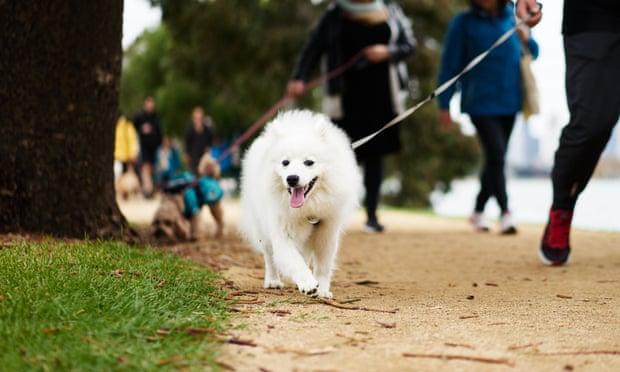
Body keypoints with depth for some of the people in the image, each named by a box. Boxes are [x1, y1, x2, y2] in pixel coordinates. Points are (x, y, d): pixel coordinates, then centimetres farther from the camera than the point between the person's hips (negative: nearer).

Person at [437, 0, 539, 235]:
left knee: (496, 159, 11)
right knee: (496, 155, -15)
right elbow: (450, 64, -3)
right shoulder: (464, 22, -3)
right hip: (481, 103, -5)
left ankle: (478, 211, 25)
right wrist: (444, 105, -5)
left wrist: (526, 39, -6)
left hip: (509, 101, 5)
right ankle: (505, 213, -12)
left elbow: (534, 53, 17)